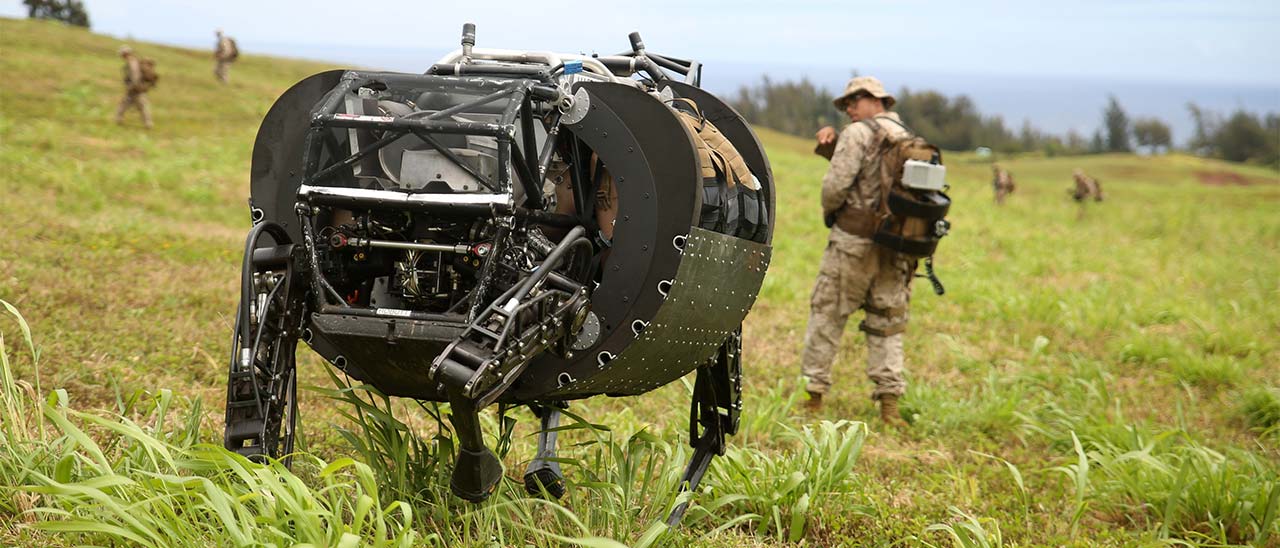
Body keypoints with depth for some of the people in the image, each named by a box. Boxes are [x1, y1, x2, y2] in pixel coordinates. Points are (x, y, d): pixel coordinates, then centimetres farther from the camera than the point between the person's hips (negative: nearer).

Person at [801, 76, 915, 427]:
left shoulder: (858, 134, -7)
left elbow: (836, 184, -15)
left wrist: (828, 211, 5)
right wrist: (830, 142, 7)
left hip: (854, 240, -6)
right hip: (896, 248, 6)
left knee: (827, 315, 3)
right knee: (887, 323, 9)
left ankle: (813, 395, 5)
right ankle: (889, 403, 2)